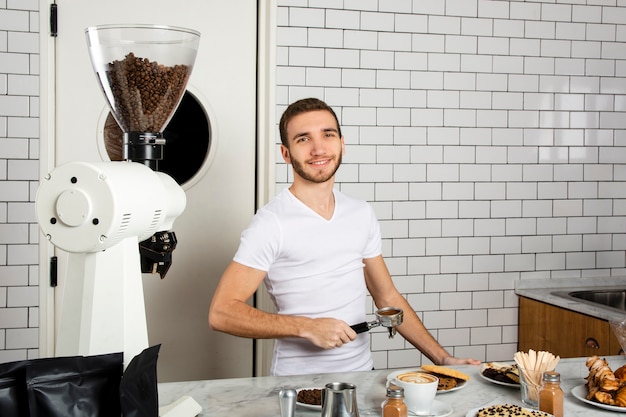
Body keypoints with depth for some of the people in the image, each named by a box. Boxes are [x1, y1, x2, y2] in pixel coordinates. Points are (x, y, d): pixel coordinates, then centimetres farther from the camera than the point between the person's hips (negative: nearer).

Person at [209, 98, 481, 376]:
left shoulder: (362, 214, 9)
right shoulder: (271, 224, -11)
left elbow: (387, 297, 15)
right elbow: (221, 313, -14)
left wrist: (443, 358, 10)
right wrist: (308, 327, -19)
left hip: (362, 373, 4)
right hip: (299, 383, -4)